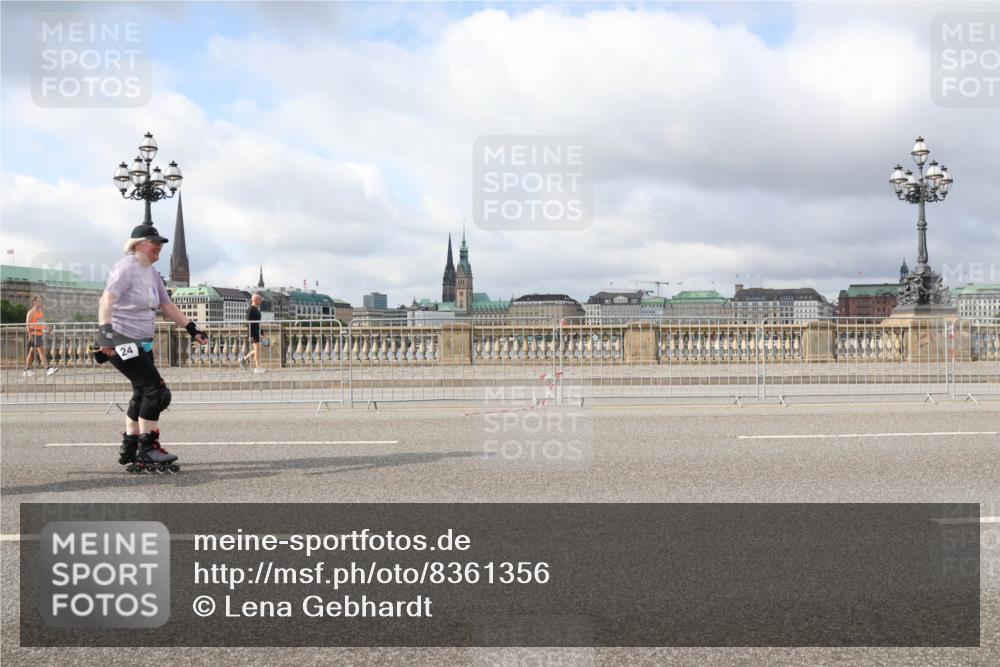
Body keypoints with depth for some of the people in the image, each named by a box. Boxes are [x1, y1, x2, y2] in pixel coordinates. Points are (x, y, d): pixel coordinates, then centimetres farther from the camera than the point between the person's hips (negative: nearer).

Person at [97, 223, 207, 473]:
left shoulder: (152, 273, 13)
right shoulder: (126, 268, -14)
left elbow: (167, 305, 18)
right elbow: (107, 300, -27)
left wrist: (192, 329, 13)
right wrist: (105, 330, -42)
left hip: (142, 343, 10)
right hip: (121, 341, -10)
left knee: (142, 395, 13)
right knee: (156, 390, -13)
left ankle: (129, 451, 24)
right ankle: (147, 448, -5)